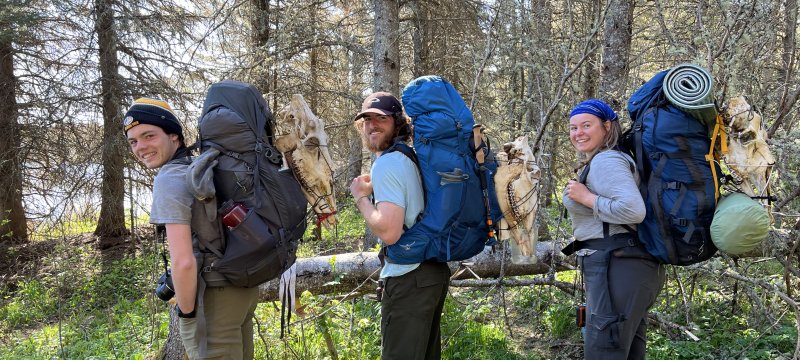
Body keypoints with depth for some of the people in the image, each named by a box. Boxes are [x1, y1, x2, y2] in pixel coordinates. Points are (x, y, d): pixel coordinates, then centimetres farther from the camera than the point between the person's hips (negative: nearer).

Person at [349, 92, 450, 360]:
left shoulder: (387, 163, -16)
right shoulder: (411, 158, 13)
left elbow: (388, 232, -25)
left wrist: (361, 197, -12)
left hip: (408, 279, -10)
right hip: (435, 270, 10)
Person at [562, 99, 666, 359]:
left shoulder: (605, 161, -13)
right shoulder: (599, 163, 20)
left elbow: (634, 210, -26)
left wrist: (586, 198, -17)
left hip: (617, 268, -11)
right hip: (630, 265, 11)